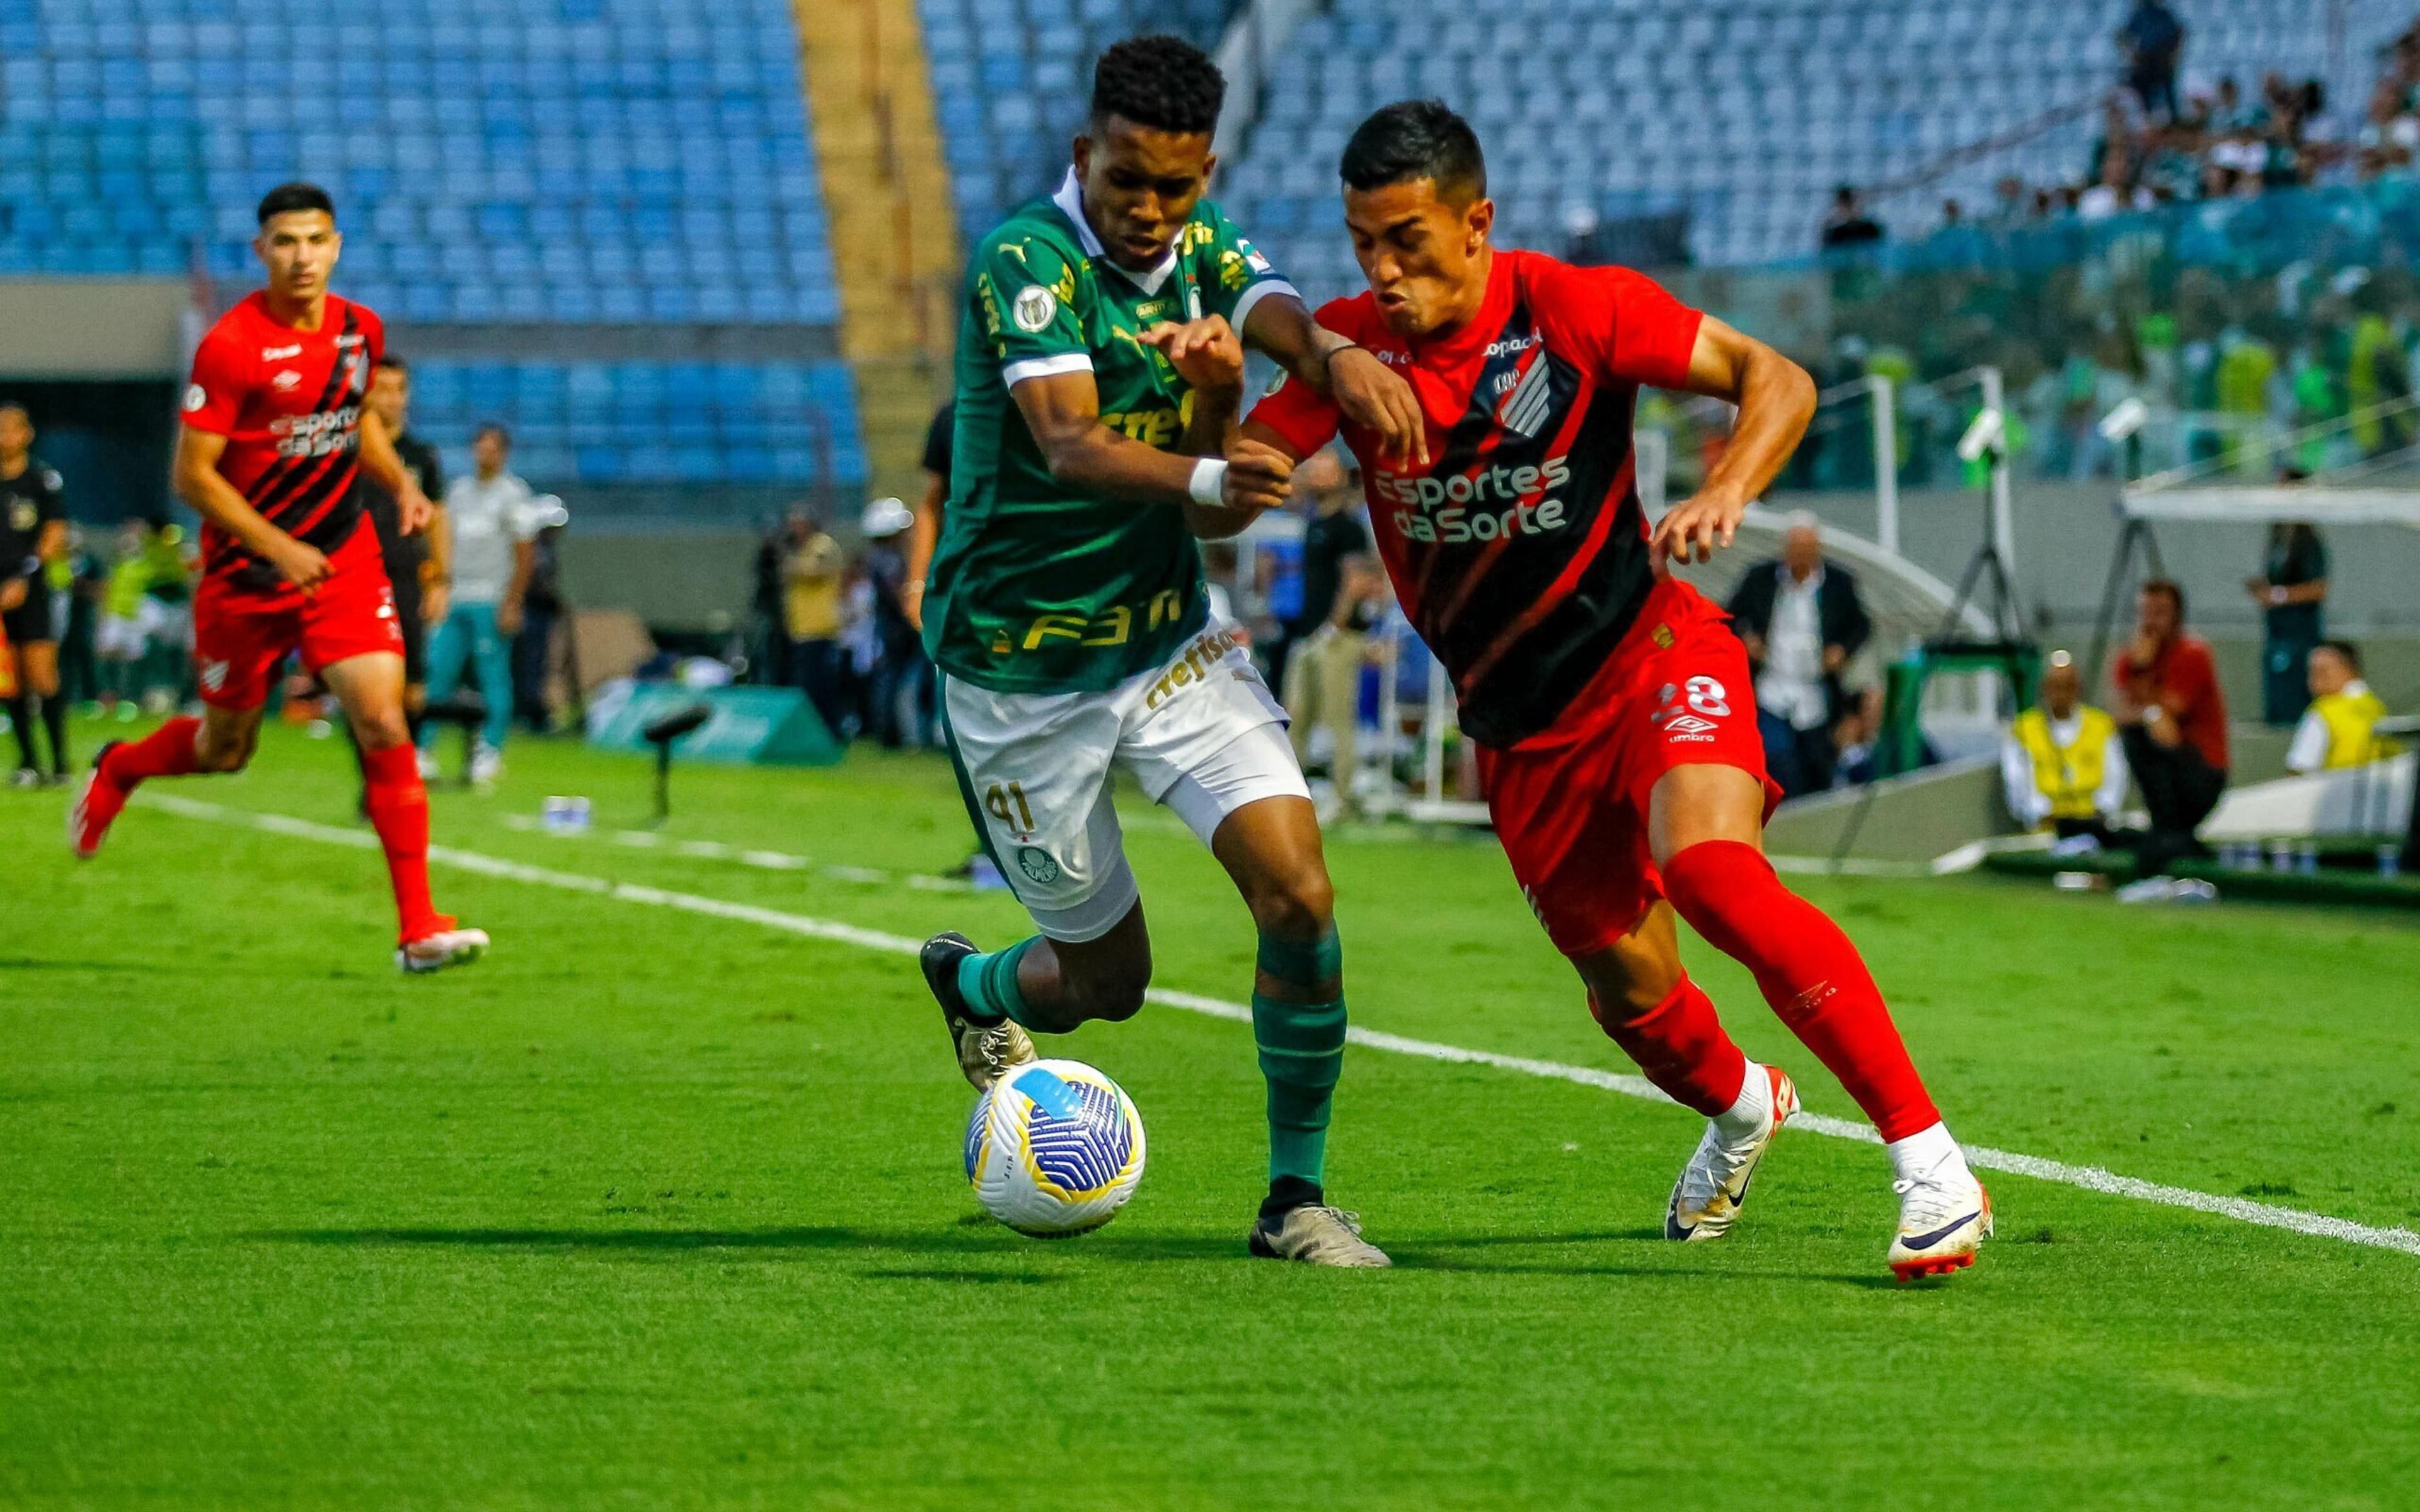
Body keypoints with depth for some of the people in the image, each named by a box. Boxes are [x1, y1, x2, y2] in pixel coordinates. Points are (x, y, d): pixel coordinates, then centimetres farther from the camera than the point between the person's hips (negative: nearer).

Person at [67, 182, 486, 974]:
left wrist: (400, 480, 2)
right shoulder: (230, 347, -17)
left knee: (384, 723, -13)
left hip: (343, 557, 3)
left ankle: (418, 927, -11)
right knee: (226, 749, 12)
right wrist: (279, 548, -22)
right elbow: (192, 475, -15)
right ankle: (118, 768, 48)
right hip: (245, 569, -3)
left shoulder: (361, 330, 1)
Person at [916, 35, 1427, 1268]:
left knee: (1298, 892, -15)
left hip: (1170, 642, 5)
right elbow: (1068, 445, -34)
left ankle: (1295, 1199, -1)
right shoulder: (1026, 262, -19)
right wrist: (1206, 479, -53)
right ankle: (968, 983, 42)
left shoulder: (1203, 252, 1)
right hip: (1021, 672, -5)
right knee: (1105, 980, 6)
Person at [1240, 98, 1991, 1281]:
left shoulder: (1574, 310, -12)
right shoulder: (1348, 345, -5)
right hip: (1519, 726, 4)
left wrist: (1724, 492, -29)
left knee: (1711, 872, -31)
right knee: (1632, 997, 7)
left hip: (1651, 652, -4)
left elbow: (1777, 381, -9)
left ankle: (1928, 1158, -26)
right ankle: (1740, 1107, 45)